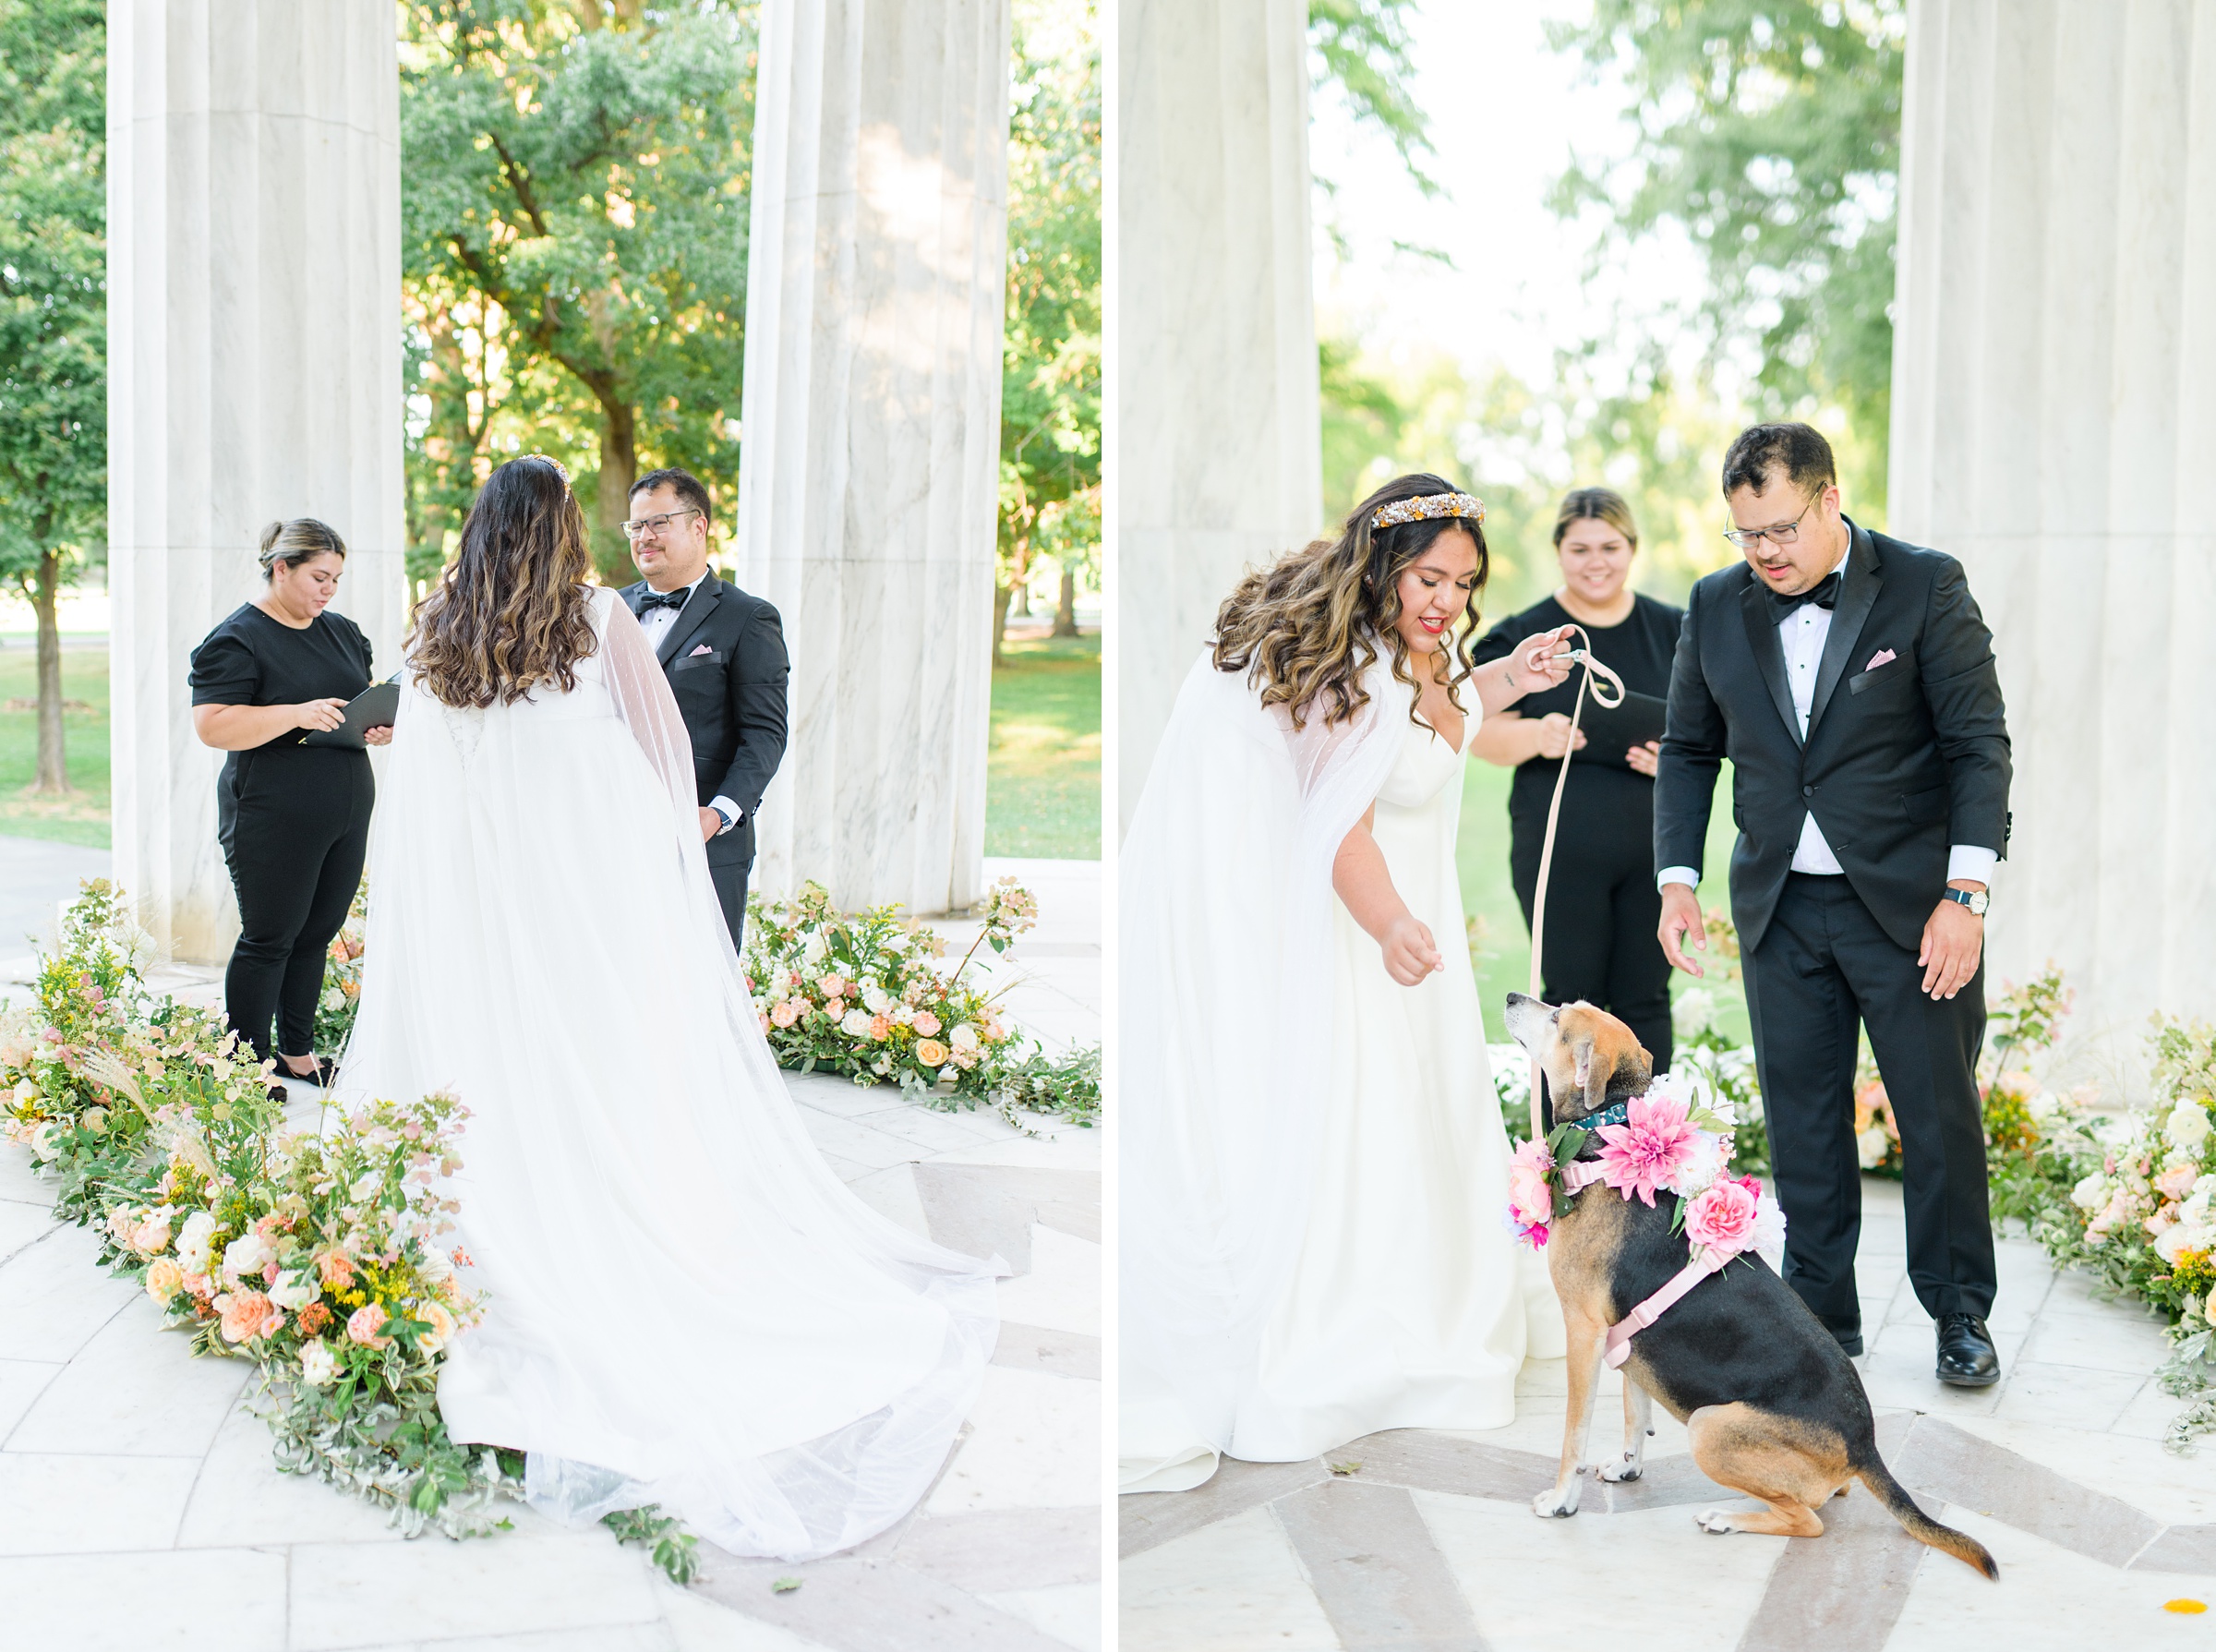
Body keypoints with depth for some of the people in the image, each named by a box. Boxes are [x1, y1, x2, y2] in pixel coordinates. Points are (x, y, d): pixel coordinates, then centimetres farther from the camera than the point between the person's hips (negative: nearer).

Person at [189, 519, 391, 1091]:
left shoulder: (343, 632, 15)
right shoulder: (238, 638, -9)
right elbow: (212, 725, -17)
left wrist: (383, 727, 0)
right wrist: (297, 714, -26)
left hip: (347, 807, 7)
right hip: (275, 816, -7)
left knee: (318, 932, 12)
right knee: (269, 937, 0)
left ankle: (297, 1052, 24)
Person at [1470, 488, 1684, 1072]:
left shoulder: (1673, 631, 9)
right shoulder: (1522, 636, 2)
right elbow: (1482, 731, -2)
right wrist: (1537, 736, -22)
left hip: (1655, 845, 2)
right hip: (1560, 853, -2)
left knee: (1644, 999, 6)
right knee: (1573, 1000, 3)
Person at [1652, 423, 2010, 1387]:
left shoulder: (1926, 586, -6)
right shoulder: (1718, 606, 4)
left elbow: (1979, 744, -7)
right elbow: (1688, 749, 12)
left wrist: (1965, 894, -15)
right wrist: (1676, 880, 3)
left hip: (1908, 901, -3)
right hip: (1781, 906, 3)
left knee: (1939, 1109, 4)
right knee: (1801, 1118, 7)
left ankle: (1961, 1314, 20)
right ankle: (1822, 1314, 19)